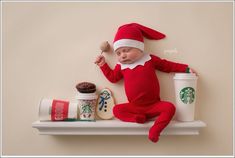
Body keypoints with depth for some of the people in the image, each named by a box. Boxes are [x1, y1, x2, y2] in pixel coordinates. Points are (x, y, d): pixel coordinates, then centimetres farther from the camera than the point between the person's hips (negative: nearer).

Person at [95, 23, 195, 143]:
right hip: (134, 107, 2)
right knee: (117, 109, -16)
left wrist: (186, 69, 1)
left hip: (154, 104, -1)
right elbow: (113, 77, 12)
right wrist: (103, 65, 7)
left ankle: (155, 129, -28)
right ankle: (137, 118, -27)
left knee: (169, 107, -25)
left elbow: (168, 66, 6)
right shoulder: (121, 66, 3)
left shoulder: (150, 59, -2)